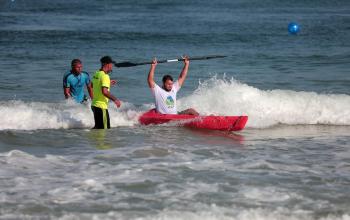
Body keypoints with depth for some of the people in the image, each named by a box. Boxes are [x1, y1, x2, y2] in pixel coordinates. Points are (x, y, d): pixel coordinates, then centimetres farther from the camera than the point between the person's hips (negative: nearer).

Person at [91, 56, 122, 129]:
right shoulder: (105, 76, -17)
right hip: (101, 106, -9)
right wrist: (115, 100, -17)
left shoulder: (96, 74, 10)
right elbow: (104, 91, -26)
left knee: (98, 127, 19)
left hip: (94, 104, 9)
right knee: (104, 128, -4)